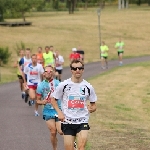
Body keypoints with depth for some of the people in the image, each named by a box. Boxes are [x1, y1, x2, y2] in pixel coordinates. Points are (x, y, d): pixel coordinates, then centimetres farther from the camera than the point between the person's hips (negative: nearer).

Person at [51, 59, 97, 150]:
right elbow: (53, 99, 8)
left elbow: (94, 105, 12)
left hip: (83, 121, 0)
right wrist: (59, 112, -6)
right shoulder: (64, 85, -3)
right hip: (68, 122, 0)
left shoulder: (88, 87, 1)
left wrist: (91, 108, -11)